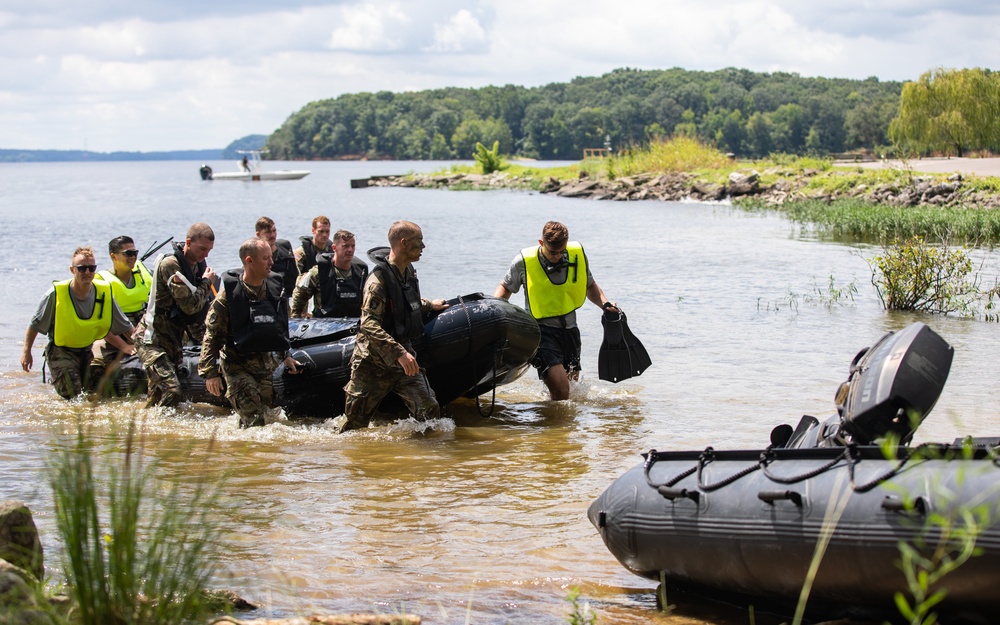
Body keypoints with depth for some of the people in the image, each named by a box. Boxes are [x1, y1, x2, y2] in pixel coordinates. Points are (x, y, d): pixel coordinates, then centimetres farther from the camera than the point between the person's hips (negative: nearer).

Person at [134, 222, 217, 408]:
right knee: (171, 391, -22)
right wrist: (207, 283, -9)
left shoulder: (198, 265, 9)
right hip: (153, 337, -9)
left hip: (174, 337, 9)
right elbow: (190, 305, -24)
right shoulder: (170, 264, -17)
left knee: (157, 395, 13)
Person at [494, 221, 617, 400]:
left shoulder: (578, 255, -1)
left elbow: (589, 286, 17)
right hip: (542, 331, -5)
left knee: (573, 387, 14)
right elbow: (505, 288, 8)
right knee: (561, 391, -20)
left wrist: (604, 303, -1)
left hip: (569, 330, 5)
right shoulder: (523, 262, -10)